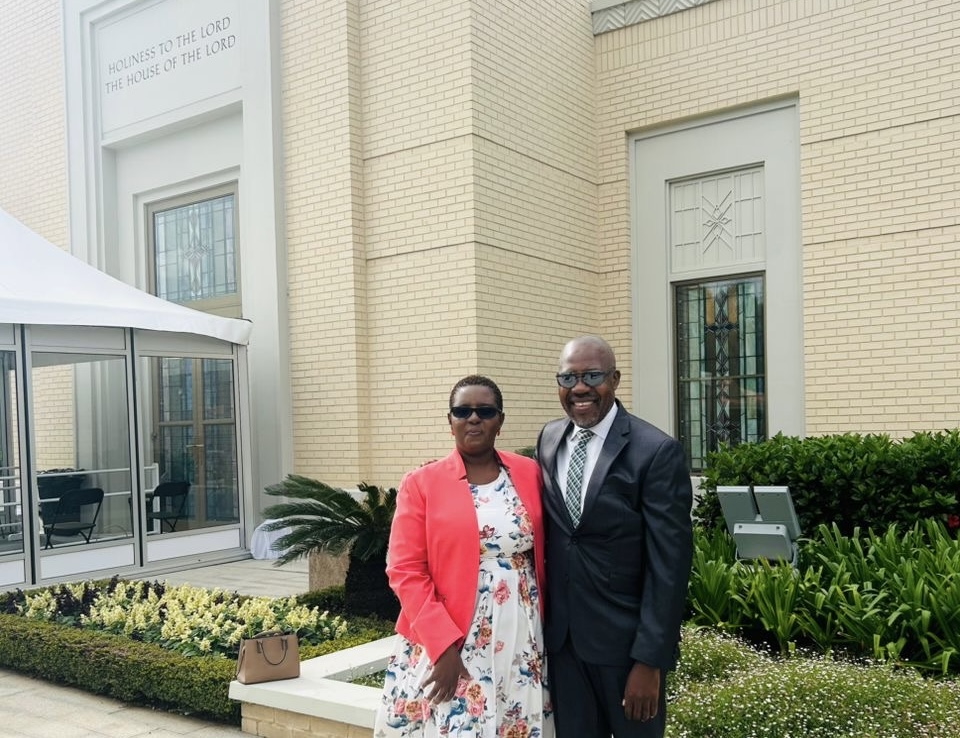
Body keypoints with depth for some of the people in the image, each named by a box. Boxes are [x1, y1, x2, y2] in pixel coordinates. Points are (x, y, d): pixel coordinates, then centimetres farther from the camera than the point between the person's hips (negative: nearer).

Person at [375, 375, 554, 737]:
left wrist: (547, 624, 5)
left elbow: (544, 555, 11)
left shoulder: (530, 474, 4)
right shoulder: (421, 483, -4)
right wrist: (443, 643, -14)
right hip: (446, 648, -2)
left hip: (522, 645, 3)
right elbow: (405, 571, -7)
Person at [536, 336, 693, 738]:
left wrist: (650, 659, -16)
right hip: (561, 634, 5)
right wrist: (543, 619, 8)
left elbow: (669, 565, -15)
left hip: (626, 637, -4)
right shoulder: (548, 439, 3)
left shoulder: (656, 452, -15)